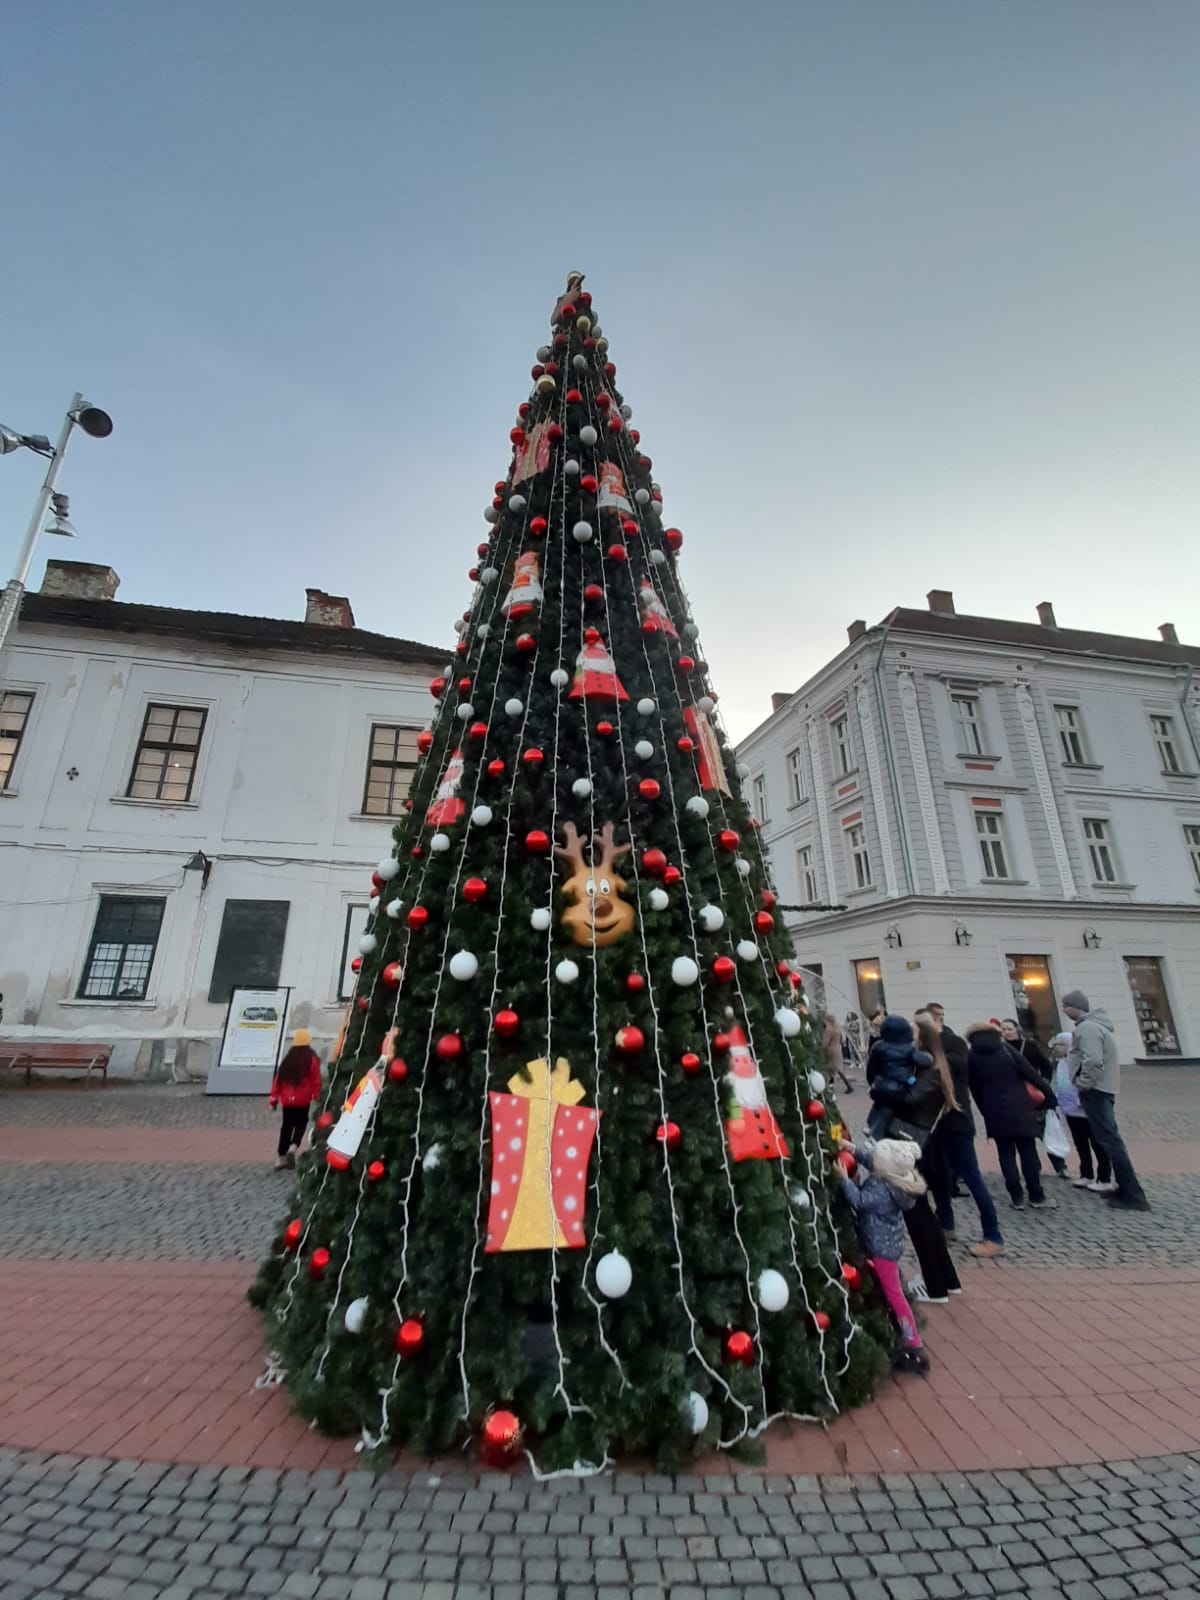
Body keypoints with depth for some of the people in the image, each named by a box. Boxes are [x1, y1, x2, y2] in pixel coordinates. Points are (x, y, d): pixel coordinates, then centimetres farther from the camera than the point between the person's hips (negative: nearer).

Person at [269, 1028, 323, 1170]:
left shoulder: (287, 1059, 9)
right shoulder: (311, 1059, -5)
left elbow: (278, 1078, 9)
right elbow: (316, 1080, -8)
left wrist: (274, 1099, 14)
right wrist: (316, 1097, -1)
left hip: (287, 1100, 4)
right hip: (303, 1100, -4)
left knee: (286, 1126, 14)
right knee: (301, 1124, 8)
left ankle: (281, 1158, 16)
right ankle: (293, 1147, -17)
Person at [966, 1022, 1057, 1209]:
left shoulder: (972, 1057, 3)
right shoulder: (1006, 1049, -1)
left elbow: (975, 1090, 5)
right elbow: (1030, 1073, -5)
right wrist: (1048, 1092, 3)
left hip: (995, 1112, 0)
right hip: (1019, 1108, 0)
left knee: (1006, 1154, 9)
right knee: (1028, 1152, 10)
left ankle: (1017, 1198, 9)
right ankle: (1037, 1197, 16)